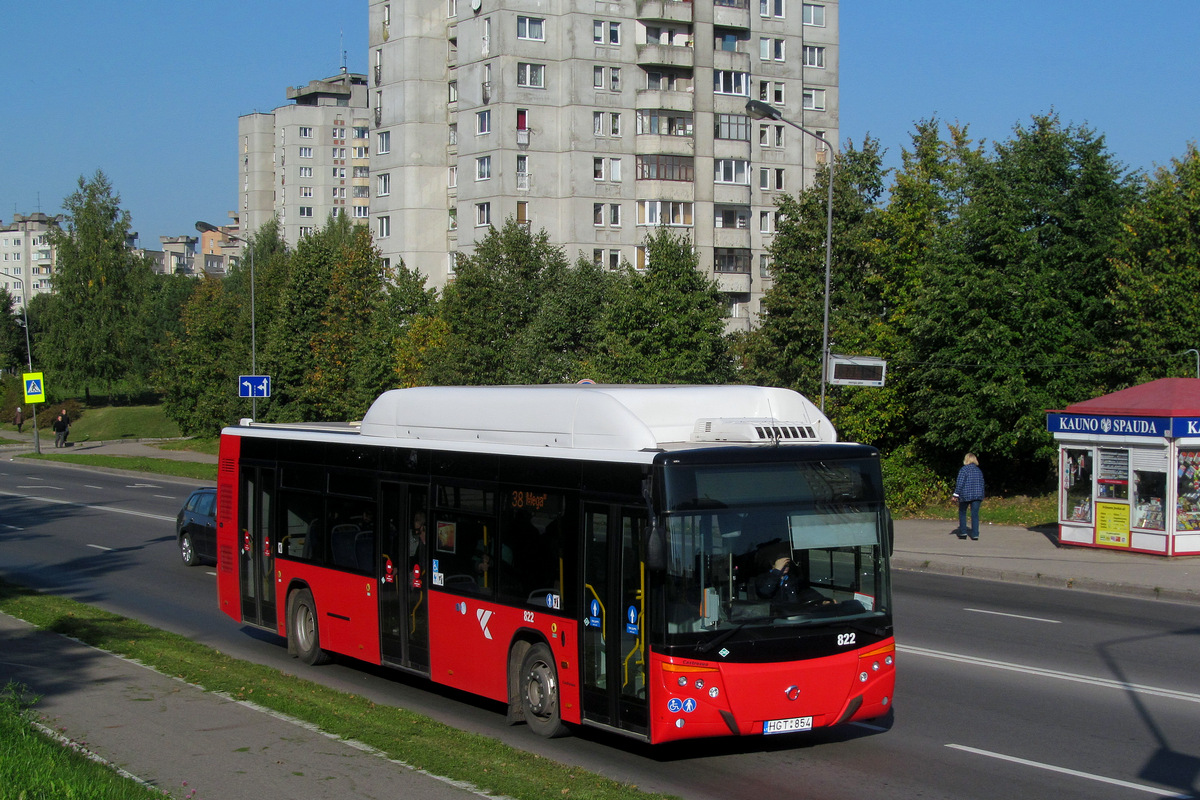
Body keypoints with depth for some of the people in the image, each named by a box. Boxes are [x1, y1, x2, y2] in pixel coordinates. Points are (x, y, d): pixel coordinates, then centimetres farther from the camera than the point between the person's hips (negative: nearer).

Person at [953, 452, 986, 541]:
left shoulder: (964, 470, -7)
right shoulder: (979, 470, 11)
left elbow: (959, 483, -11)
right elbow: (982, 483, 16)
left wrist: (956, 495, -6)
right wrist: (981, 496, 24)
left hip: (965, 495, -4)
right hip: (977, 495, 4)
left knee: (962, 513, 12)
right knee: (975, 514, 2)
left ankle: (963, 532, 7)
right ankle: (975, 534, -3)